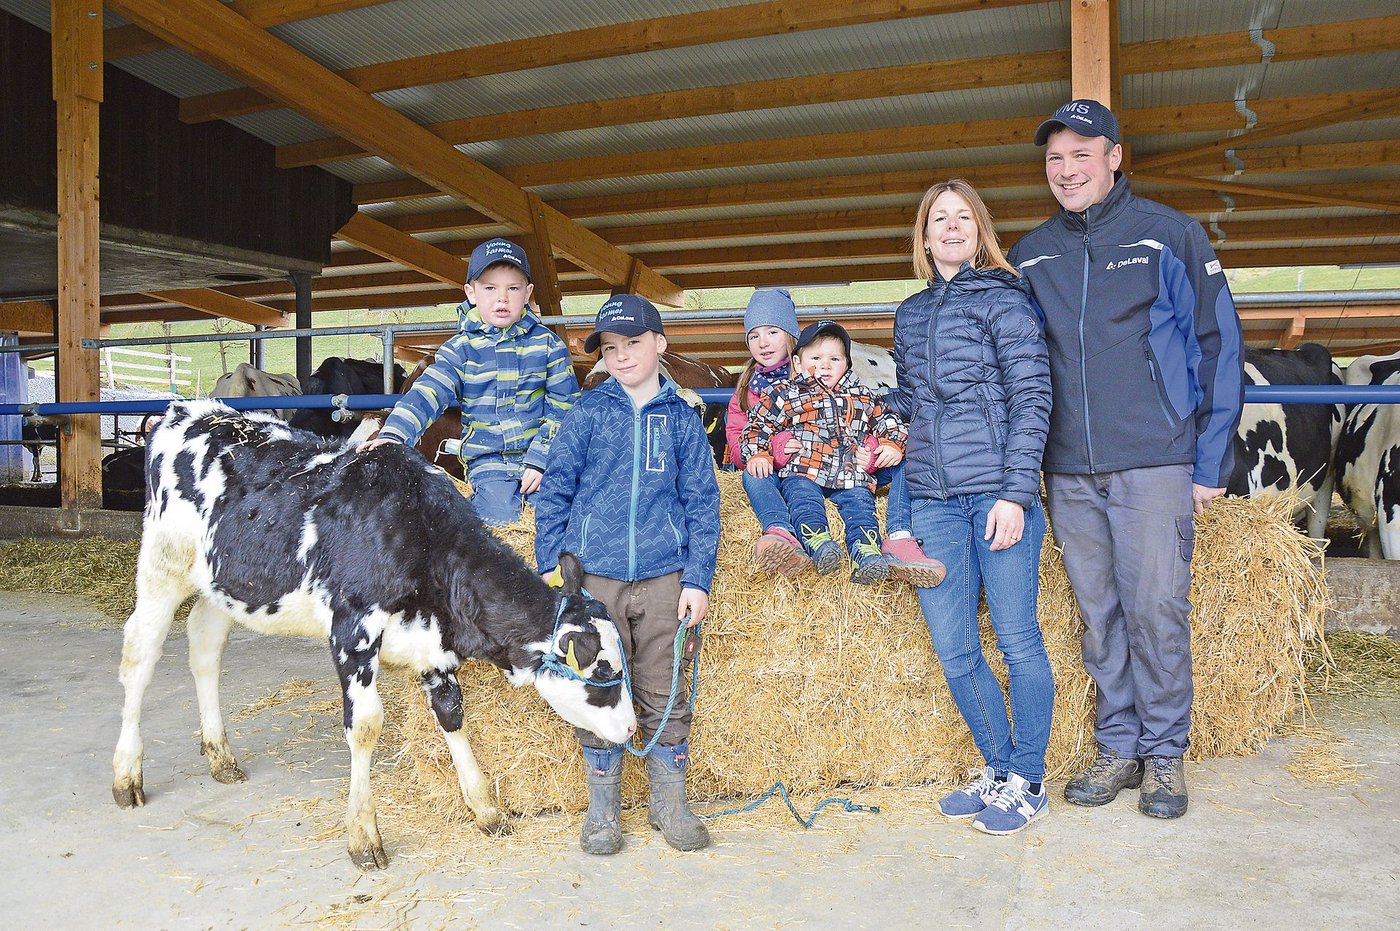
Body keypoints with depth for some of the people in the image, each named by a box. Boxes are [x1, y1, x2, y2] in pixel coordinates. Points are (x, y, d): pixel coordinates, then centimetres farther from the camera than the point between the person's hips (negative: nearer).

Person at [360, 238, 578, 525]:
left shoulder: (547, 343, 1)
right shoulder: (460, 349, -1)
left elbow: (563, 404, 0)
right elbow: (427, 394, -13)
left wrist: (540, 458, -10)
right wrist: (393, 435, -31)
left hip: (543, 457, 1)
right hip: (488, 460, -1)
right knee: (499, 521, -16)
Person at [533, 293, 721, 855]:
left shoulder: (681, 419, 6)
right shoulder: (588, 414, 4)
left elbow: (702, 502, 6)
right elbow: (554, 491, 6)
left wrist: (698, 579, -1)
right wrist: (548, 567, 2)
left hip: (664, 577, 1)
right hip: (594, 575, 0)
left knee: (665, 697, 7)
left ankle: (670, 804, 24)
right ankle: (602, 811, 22)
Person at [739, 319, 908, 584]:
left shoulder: (861, 396, 27)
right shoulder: (786, 395, 17)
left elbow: (888, 420, 32)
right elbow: (757, 425, 15)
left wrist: (893, 444, 11)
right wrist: (757, 454, -3)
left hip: (851, 475, 2)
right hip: (802, 471, -2)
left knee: (859, 502, -25)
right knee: (803, 496, -31)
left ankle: (865, 548, -44)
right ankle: (818, 540, -51)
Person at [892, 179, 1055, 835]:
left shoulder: (1004, 299, 0)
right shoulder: (910, 313, 17)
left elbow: (1032, 398, -6)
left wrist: (1016, 492, -13)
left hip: (996, 492, -5)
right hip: (932, 499, 5)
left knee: (1017, 641, 2)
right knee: (953, 649, 6)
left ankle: (1028, 782, 18)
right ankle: (999, 769, 25)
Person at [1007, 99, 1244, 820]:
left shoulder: (1170, 235, 2)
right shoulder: (1029, 255, 12)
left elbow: (1218, 345, 1)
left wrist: (1211, 461, -3)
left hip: (1153, 462, -3)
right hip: (1068, 474, 4)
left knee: (1156, 610, -1)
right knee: (1098, 614, 9)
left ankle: (1165, 755, 16)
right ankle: (1118, 748, 23)